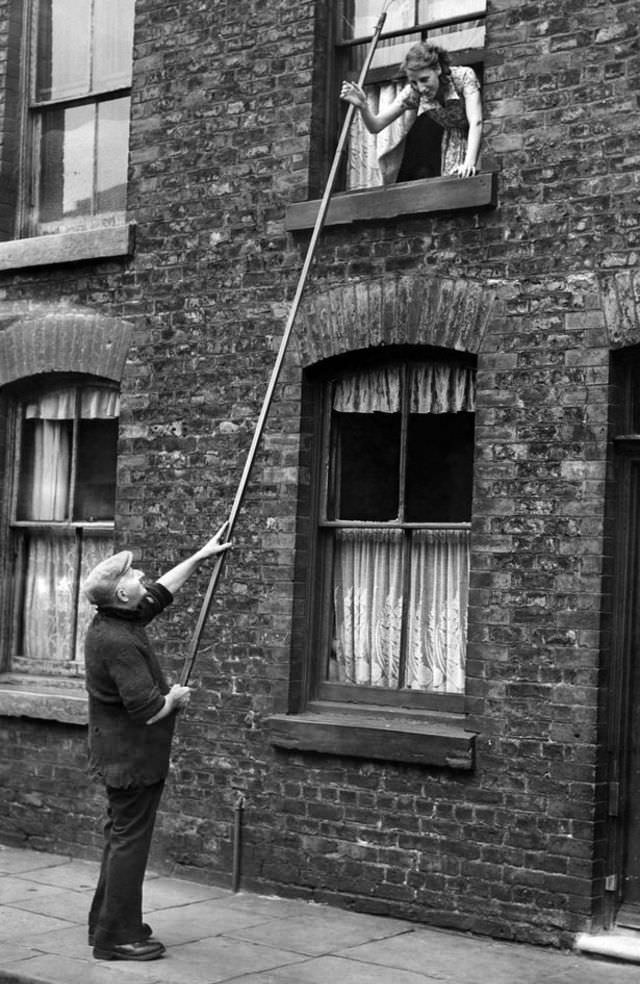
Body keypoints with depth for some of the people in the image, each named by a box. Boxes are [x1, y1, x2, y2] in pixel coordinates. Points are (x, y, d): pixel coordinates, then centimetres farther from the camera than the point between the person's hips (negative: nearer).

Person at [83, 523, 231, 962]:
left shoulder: (118, 620, 3)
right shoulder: (118, 642, -27)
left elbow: (161, 591, 21)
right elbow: (147, 709, -28)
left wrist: (201, 556, 25)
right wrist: (176, 698, -7)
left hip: (120, 756, 10)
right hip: (134, 756, -10)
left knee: (122, 837, 19)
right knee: (130, 840, -3)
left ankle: (106, 923, 29)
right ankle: (117, 937, 5)